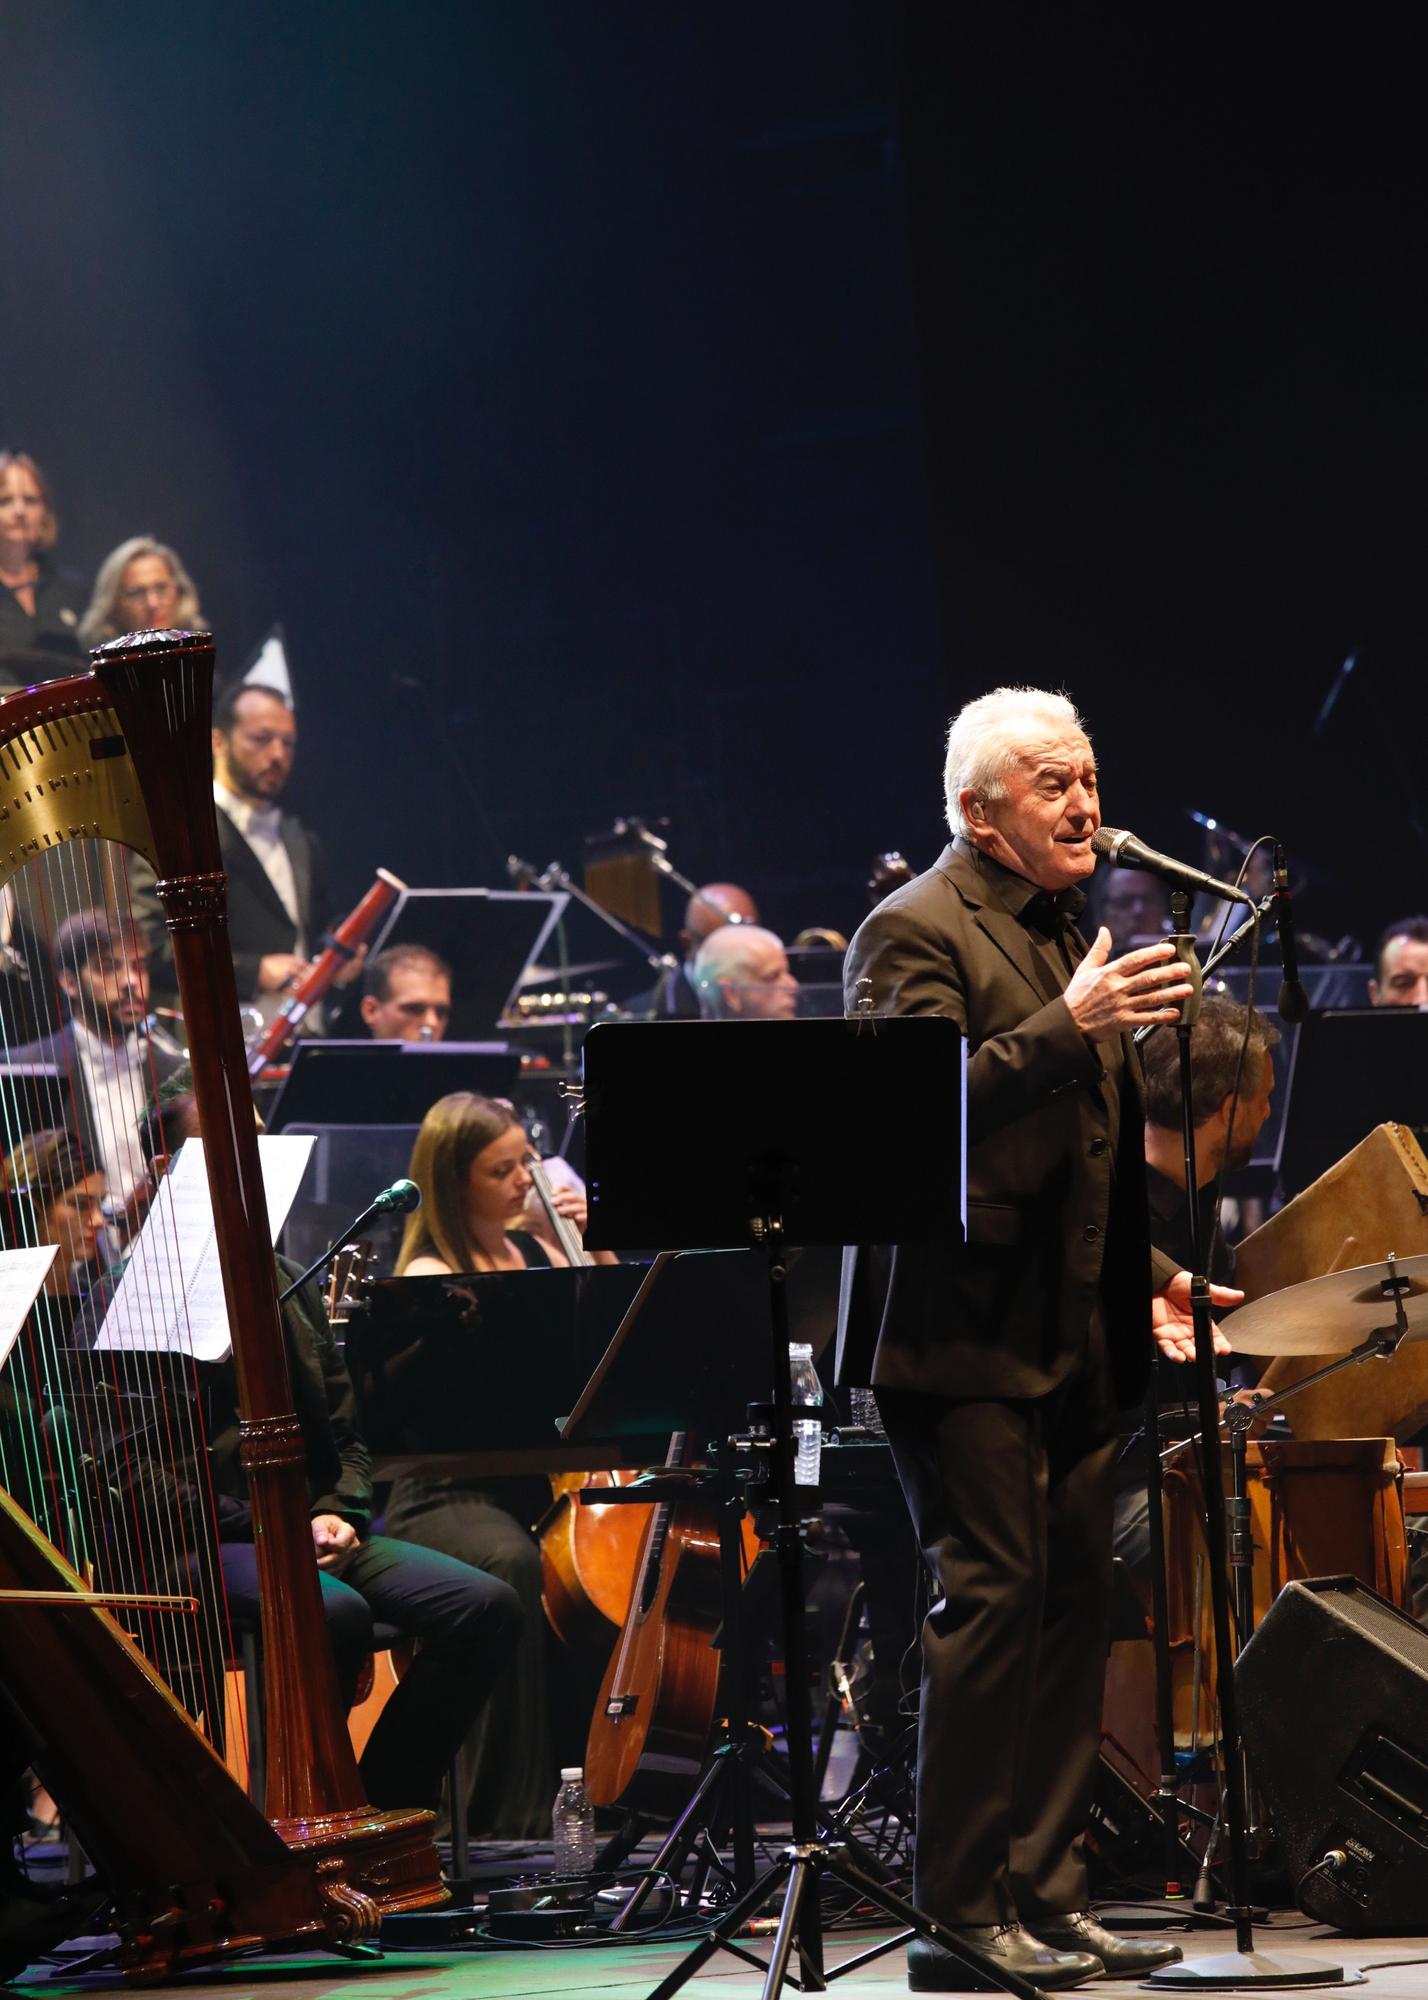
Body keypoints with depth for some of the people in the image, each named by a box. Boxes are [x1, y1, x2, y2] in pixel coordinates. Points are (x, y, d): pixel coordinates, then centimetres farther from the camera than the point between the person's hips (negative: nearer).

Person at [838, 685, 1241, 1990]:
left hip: (1074, 1341, 9)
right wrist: (1069, 1028, -30)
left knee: (1076, 1603, 6)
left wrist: (1148, 1276, 17)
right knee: (993, 1599, -11)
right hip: (966, 1333, -9)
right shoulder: (915, 932, -7)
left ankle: (1047, 1895, 12)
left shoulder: (1073, 933, 20)